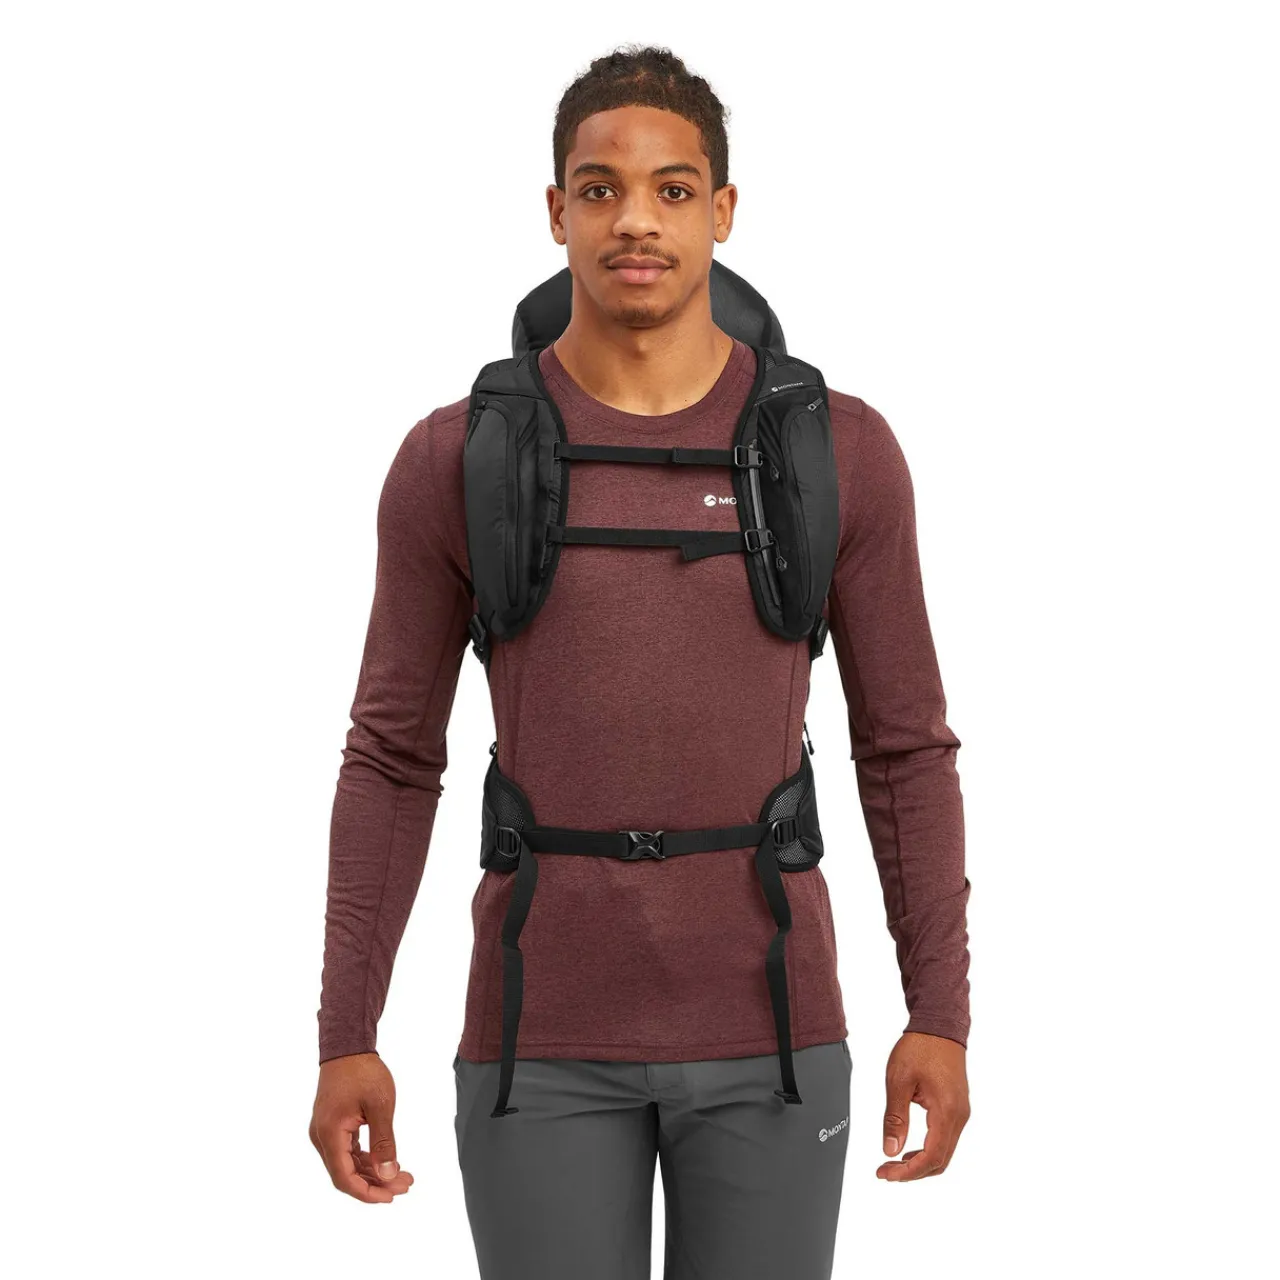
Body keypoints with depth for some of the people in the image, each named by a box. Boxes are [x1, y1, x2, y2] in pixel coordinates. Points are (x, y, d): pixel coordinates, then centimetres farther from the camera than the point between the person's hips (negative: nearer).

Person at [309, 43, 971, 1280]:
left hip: (763, 1027, 1)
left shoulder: (840, 449, -1)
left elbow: (904, 745, 4)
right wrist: (343, 1039, -2)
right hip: (547, 1032, 0)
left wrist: (941, 1016, -2)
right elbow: (392, 758, 3)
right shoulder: (454, 458, -2)